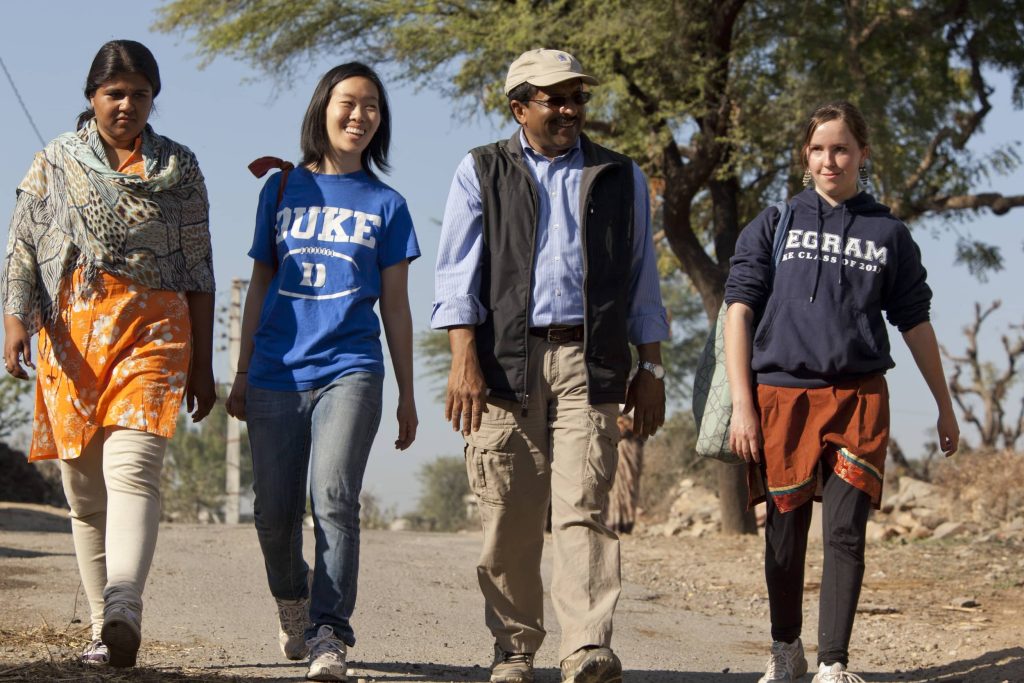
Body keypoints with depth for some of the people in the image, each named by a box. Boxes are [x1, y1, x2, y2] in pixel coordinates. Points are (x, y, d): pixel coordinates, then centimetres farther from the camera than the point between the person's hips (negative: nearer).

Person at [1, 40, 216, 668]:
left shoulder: (178, 167, 13)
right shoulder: (56, 163, 13)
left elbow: (198, 271, 14)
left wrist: (202, 364, 11)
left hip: (151, 331, -2)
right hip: (69, 335, 2)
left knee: (133, 470, -21)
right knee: (85, 490, 0)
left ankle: (123, 613, -37)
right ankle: (105, 626, 7)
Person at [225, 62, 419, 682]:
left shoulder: (386, 205, 10)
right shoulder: (282, 190, 12)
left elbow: (396, 306, 12)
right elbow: (260, 287, 15)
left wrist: (408, 396, 11)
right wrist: (242, 375, 13)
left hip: (349, 369, -2)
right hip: (277, 372, 2)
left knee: (334, 497, -20)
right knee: (274, 513, 4)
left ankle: (328, 633, -22)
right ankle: (291, 600, 33)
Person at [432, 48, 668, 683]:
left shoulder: (620, 177, 17)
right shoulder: (482, 172, 11)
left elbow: (642, 281, 18)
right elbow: (459, 273, 4)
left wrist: (652, 369, 12)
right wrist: (464, 362, -8)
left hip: (588, 361, 0)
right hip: (506, 360, 0)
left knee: (582, 506, -12)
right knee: (510, 515, 0)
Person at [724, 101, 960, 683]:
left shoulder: (888, 235, 10)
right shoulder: (773, 226, 8)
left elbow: (915, 324, 16)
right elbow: (740, 312, 3)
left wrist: (945, 407, 17)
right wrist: (742, 404, -5)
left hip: (859, 397, 0)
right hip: (782, 393, 0)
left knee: (845, 531, -8)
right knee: (786, 531, 8)